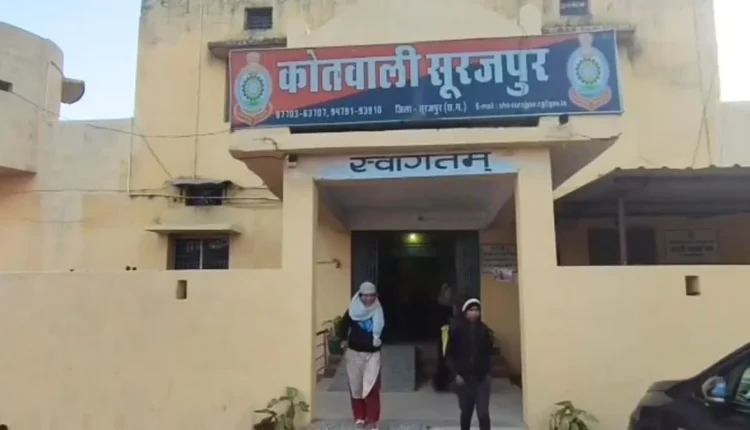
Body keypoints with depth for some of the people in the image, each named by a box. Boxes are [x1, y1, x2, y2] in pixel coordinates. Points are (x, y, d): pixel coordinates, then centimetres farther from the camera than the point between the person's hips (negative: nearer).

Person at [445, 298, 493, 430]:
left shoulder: (484, 330, 0)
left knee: (483, 414, -5)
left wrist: (488, 372, 2)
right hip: (464, 378, -1)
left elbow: (489, 353, 9)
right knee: (466, 412, 14)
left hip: (482, 378, 1)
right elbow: (449, 354, -4)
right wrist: (456, 374, -9)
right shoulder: (457, 329, -7)